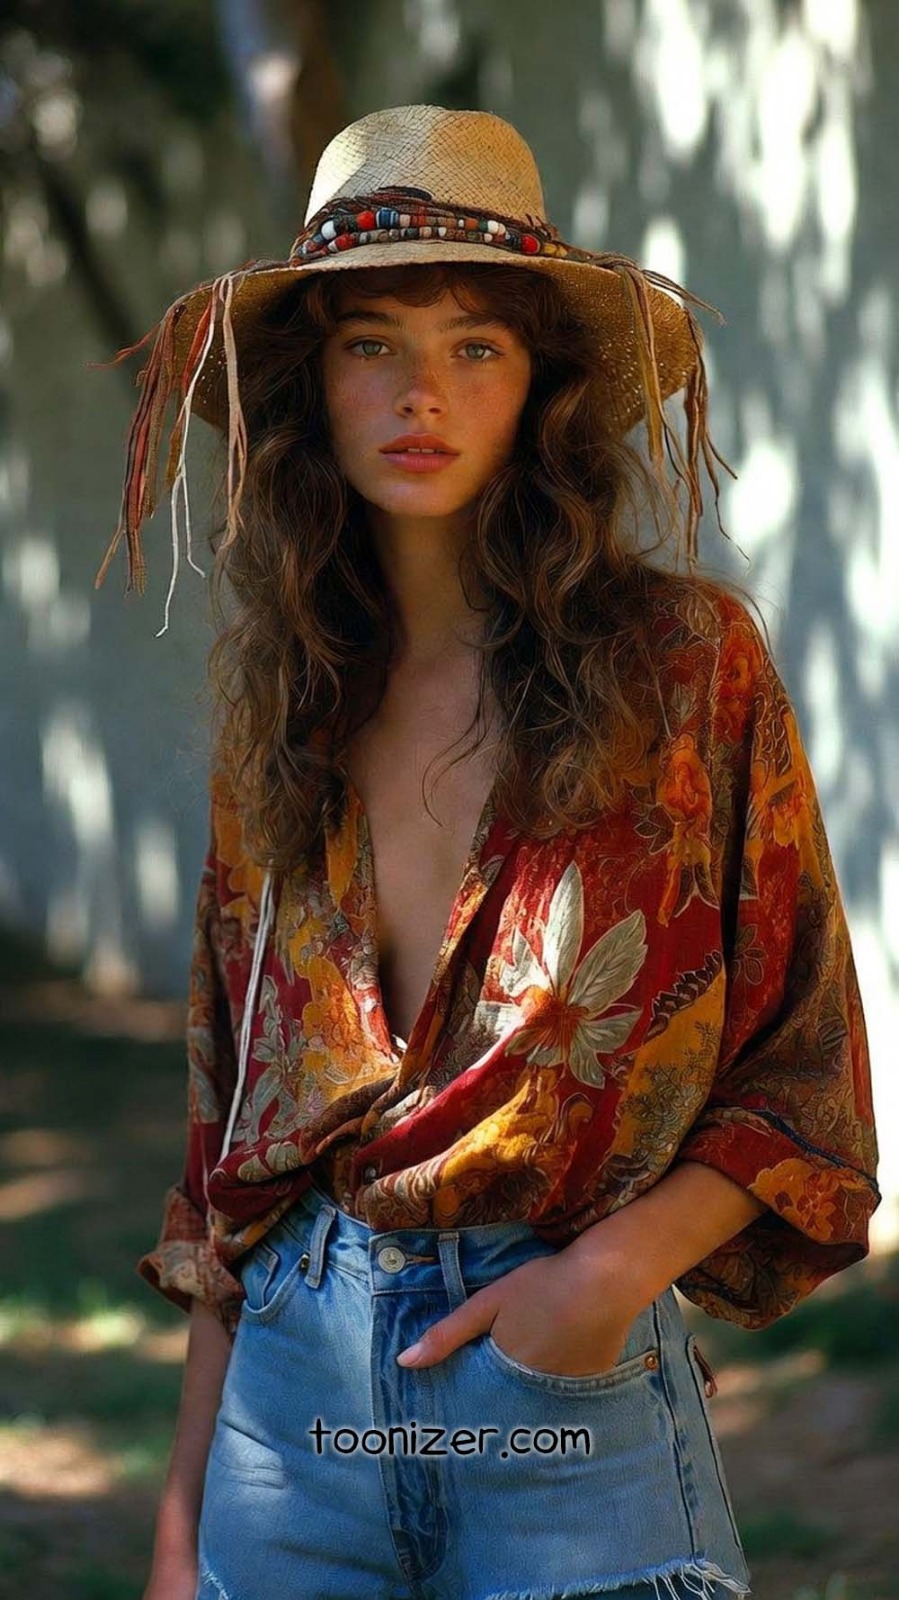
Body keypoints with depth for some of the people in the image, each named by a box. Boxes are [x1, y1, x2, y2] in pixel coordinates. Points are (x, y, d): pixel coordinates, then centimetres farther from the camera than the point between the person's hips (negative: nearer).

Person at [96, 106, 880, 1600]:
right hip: (293, 1397, 3)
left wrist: (620, 1263, -16)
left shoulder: (688, 661, -5)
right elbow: (228, 1124, 9)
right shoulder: (278, 702, 6)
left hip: (578, 1391, -3)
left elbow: (808, 1074, -1)